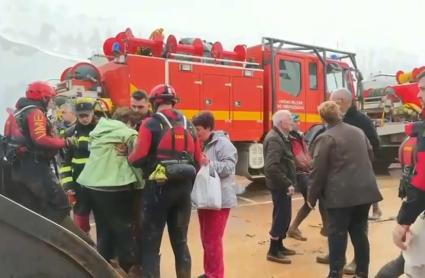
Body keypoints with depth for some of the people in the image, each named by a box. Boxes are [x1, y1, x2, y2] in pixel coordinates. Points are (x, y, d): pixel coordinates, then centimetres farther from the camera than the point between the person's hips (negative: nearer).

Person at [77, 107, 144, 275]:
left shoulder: (98, 131, 17)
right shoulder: (128, 134, -3)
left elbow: (97, 157, 18)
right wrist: (141, 184, 4)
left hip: (92, 185, 7)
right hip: (114, 188, -7)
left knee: (104, 229, 18)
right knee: (125, 229, 5)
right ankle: (130, 266, 12)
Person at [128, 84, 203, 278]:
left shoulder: (151, 124, -6)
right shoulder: (188, 125, 10)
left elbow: (138, 158, -12)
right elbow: (198, 160, 9)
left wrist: (128, 158, 10)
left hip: (159, 187, -5)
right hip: (184, 188, 5)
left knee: (151, 244, 6)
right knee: (180, 241, 17)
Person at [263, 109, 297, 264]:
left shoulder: (281, 137, 13)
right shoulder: (274, 139, -20)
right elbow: (271, 167, -29)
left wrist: (289, 182, 13)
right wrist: (287, 184, -25)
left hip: (283, 185, 10)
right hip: (280, 185, -10)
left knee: (284, 216, 17)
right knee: (282, 216, -3)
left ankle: (279, 246, 30)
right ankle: (273, 251, 7)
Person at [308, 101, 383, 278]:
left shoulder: (325, 138, -10)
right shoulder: (359, 132, 11)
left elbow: (319, 171, -12)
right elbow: (370, 157, 23)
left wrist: (312, 197, -3)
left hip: (340, 194, -6)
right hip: (365, 190, 6)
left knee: (337, 235, 3)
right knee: (360, 233, 15)